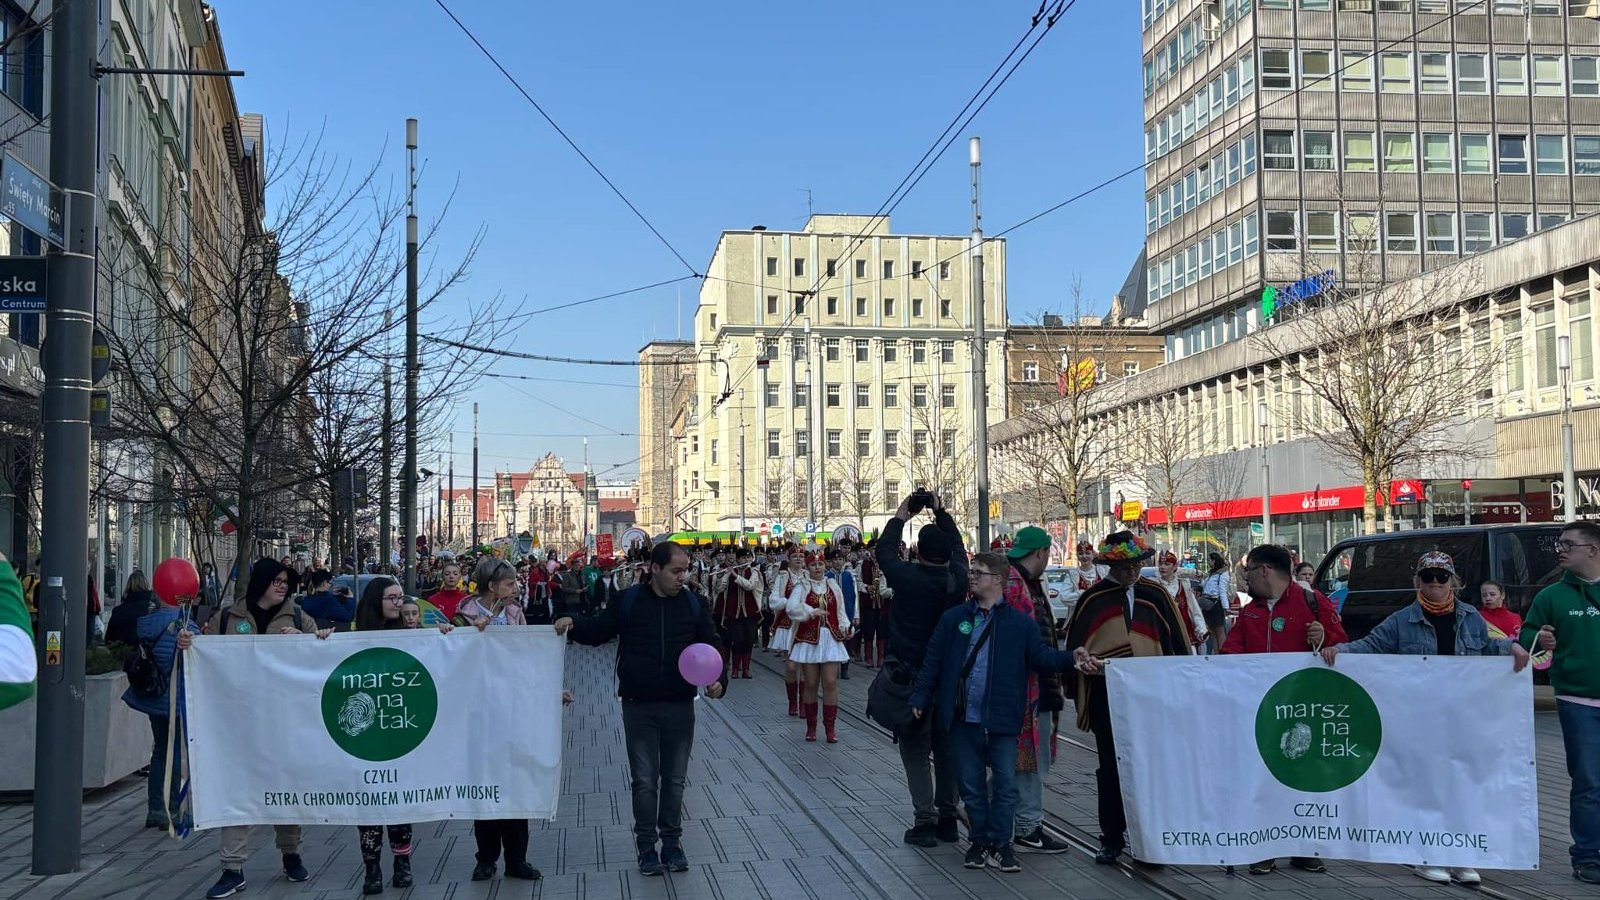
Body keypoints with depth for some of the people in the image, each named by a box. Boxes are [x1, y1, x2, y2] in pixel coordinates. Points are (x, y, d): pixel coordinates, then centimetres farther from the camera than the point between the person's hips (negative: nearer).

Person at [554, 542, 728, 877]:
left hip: (680, 707, 1)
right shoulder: (629, 601, -2)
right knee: (644, 780, 4)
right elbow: (598, 631, 9)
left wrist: (718, 680, -14)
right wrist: (573, 626, -10)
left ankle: (672, 842, 24)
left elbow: (711, 647, 3)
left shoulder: (694, 604, 0)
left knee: (674, 779, 11)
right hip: (639, 707, -1)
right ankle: (647, 846, 16)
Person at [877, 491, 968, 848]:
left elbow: (884, 550, 3)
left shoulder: (907, 577, -15)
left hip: (910, 679, -4)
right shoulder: (957, 580, -5)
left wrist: (901, 516, 15)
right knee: (947, 749, 13)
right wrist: (940, 511, 23)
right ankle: (947, 819, 18)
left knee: (916, 752, 0)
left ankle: (925, 821, -4)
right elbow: (958, 546, 15)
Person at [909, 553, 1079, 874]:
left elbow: (1041, 656, -3)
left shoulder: (1020, 621, -1)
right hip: (963, 719, 2)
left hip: (1002, 720, -2)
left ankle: (999, 844, 14)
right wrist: (920, 698, 2)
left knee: (1005, 785, 2)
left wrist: (1070, 658, -20)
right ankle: (980, 841, 23)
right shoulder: (953, 618, 4)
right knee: (972, 786, 11)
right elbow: (933, 662, 6)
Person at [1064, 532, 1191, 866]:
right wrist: (1083, 659, -18)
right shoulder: (1093, 598, 1)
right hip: (1107, 695, -1)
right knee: (1111, 767, 6)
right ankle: (1112, 839, 15)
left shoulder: (1155, 595, 5)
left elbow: (1177, 641, 9)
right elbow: (1073, 644, 3)